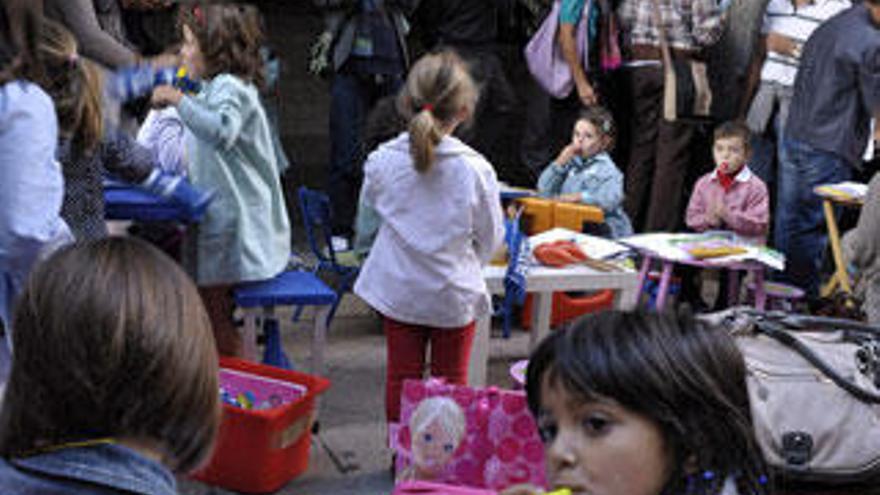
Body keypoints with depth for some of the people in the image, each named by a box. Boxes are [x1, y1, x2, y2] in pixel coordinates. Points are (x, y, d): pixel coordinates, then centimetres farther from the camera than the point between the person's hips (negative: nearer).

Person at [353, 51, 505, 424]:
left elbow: (368, 215, 7)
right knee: (451, 379, 12)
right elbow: (491, 239, -4)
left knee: (401, 375, 13)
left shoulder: (382, 161, -10)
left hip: (397, 290, 2)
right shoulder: (476, 169, -16)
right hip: (454, 294, -2)